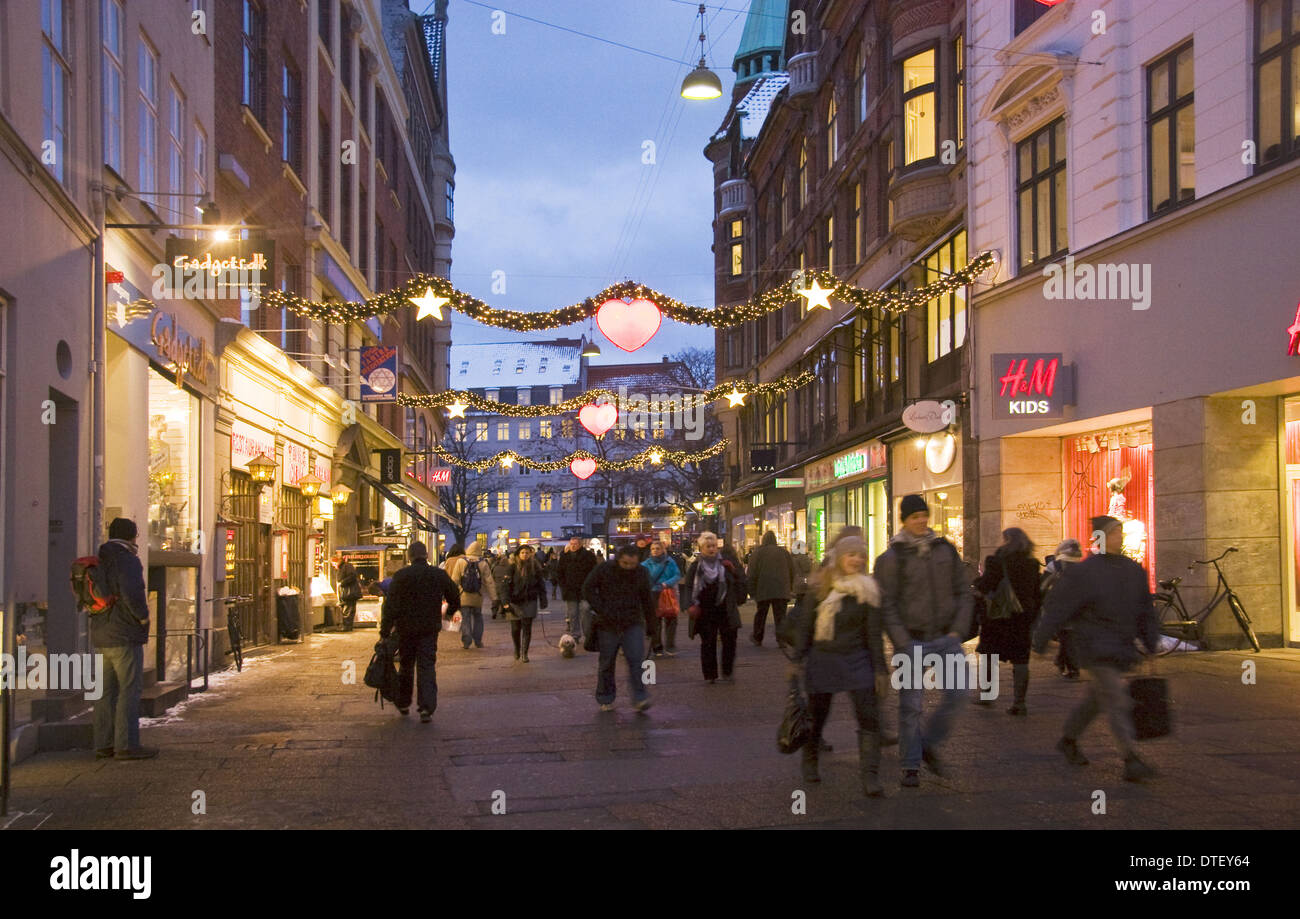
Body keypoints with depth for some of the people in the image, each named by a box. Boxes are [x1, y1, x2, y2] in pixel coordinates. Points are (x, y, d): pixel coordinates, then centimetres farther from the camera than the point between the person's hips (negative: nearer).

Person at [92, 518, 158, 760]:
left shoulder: (100, 562, 14)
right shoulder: (127, 559, -12)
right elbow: (132, 593, -25)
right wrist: (143, 616, -10)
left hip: (101, 636, 9)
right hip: (125, 635, -9)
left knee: (106, 690, 11)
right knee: (129, 690, -5)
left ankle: (103, 744, 13)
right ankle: (126, 745, -6)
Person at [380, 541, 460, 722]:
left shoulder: (401, 576, -8)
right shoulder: (440, 575, 0)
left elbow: (390, 606, -10)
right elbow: (455, 599, 10)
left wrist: (385, 632, -6)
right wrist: (448, 613, 32)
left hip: (406, 628, -1)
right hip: (430, 629, 1)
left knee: (406, 666, 15)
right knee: (427, 667, 2)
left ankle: (403, 704, 28)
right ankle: (427, 708, -9)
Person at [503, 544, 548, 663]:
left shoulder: (535, 567, 2)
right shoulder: (513, 567, -3)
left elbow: (541, 584, 8)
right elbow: (507, 585, -7)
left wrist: (543, 600, 4)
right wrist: (507, 602, -15)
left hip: (530, 601, 1)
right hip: (515, 602, 0)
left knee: (527, 628, -3)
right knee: (515, 629, 5)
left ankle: (524, 653, 3)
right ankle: (517, 652, 27)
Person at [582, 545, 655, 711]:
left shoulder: (641, 573, 2)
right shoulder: (604, 569, -7)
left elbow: (646, 599, 13)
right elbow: (587, 589, -3)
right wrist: (602, 611, -11)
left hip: (633, 624, 1)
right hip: (608, 625, -1)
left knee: (636, 660, -11)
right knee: (606, 662, 7)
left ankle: (640, 699, -10)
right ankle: (605, 700, 20)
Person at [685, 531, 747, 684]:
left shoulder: (726, 560, 3)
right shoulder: (696, 565, 2)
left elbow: (741, 578, 6)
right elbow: (689, 586, 4)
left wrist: (733, 569, -13)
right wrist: (692, 605, -8)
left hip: (725, 609, 1)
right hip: (705, 610, -1)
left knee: (729, 640, 3)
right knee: (707, 643, 1)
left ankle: (727, 673, 16)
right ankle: (710, 675, 10)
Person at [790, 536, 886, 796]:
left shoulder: (868, 590, 0)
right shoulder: (820, 587, 0)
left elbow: (873, 632, 1)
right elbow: (803, 624, 4)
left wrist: (879, 668, -2)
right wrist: (797, 660, 0)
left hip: (857, 659, 0)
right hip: (822, 658, 0)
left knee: (869, 716, -11)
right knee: (817, 714, 10)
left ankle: (870, 776, -9)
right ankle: (809, 763, 33)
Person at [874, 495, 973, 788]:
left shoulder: (945, 550, 7)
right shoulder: (892, 558, -5)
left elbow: (964, 593, 11)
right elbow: (886, 606, -6)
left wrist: (957, 630, 0)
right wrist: (903, 643, -12)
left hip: (946, 638, 4)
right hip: (911, 640, -3)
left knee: (956, 694, -2)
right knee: (910, 705, 0)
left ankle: (929, 744, 20)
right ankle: (911, 766, 11)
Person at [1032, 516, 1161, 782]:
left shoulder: (1134, 571, 9)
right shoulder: (1084, 572, -11)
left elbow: (1146, 611, 18)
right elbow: (1058, 607, -7)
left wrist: (1152, 644, 12)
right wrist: (1041, 641, -4)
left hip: (1123, 649, 7)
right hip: (1095, 647, -7)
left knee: (1097, 698, 18)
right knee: (1116, 700, -14)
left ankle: (1068, 740, 37)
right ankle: (1131, 762, -15)